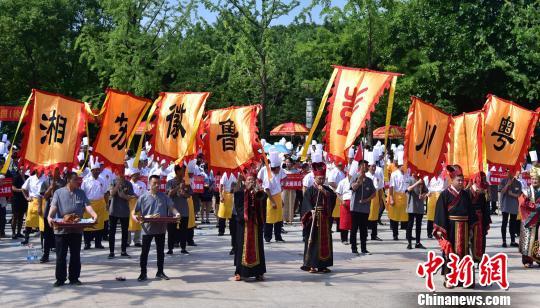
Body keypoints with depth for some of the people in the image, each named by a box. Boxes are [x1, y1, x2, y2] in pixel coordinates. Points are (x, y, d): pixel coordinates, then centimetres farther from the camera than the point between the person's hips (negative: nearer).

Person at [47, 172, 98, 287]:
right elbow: (54, 207, -8)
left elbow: (87, 206, -2)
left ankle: (74, 278, 16)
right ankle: (60, 278, 11)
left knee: (75, 255, 7)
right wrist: (50, 217, -27)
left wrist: (94, 215, -21)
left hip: (76, 230, 2)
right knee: (60, 256, 3)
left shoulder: (81, 193, 8)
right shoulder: (59, 192, 2)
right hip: (61, 229, -2)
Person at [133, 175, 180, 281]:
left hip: (161, 228, 2)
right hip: (147, 228, -2)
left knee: (160, 251, 11)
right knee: (144, 252, 1)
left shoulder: (164, 196, 6)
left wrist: (176, 213, -20)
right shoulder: (143, 197, -1)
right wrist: (137, 218, -22)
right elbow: (134, 213, 0)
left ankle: (160, 272, 23)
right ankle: (143, 273, 10)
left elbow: (171, 207, 1)